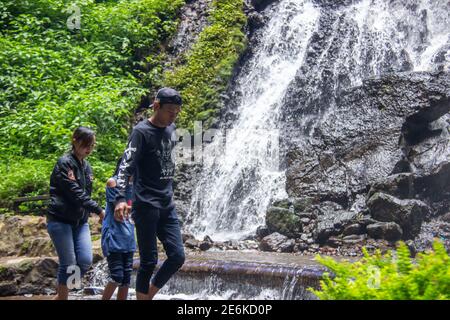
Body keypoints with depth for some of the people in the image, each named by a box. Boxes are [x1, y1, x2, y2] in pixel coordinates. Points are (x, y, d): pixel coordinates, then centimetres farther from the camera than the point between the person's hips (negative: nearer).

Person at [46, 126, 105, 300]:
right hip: (60, 220, -7)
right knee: (68, 264, -8)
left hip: (80, 221, 7)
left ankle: (61, 292, 14)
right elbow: (75, 193, -19)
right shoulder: (64, 163, -11)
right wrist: (99, 210, -20)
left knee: (85, 261, -5)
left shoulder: (86, 167, 13)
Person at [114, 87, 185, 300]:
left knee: (177, 257, 3)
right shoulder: (141, 131, -9)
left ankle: (148, 296, 19)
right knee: (149, 260, -4)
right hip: (146, 205, -7)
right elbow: (126, 165, -19)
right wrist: (120, 198, -31)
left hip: (167, 205, 7)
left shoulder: (171, 129, 12)